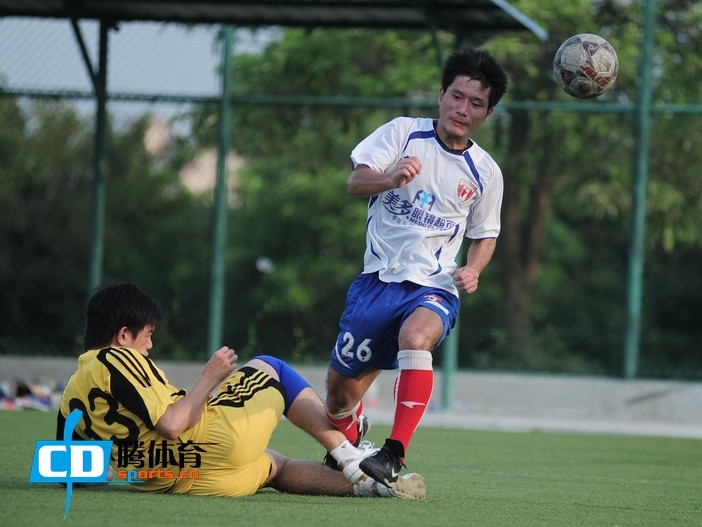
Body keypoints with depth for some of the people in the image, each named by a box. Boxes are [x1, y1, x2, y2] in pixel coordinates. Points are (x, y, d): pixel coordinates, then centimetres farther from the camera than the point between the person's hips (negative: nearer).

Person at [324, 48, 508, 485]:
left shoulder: (485, 172, 3)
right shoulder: (402, 132, 0)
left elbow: (485, 234, 17)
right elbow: (356, 182, -12)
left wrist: (472, 271, -5)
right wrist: (392, 178, -34)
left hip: (434, 287, -1)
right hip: (378, 279, 1)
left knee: (415, 338, -37)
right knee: (340, 391, 8)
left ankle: (394, 455, -35)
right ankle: (347, 442, 45)